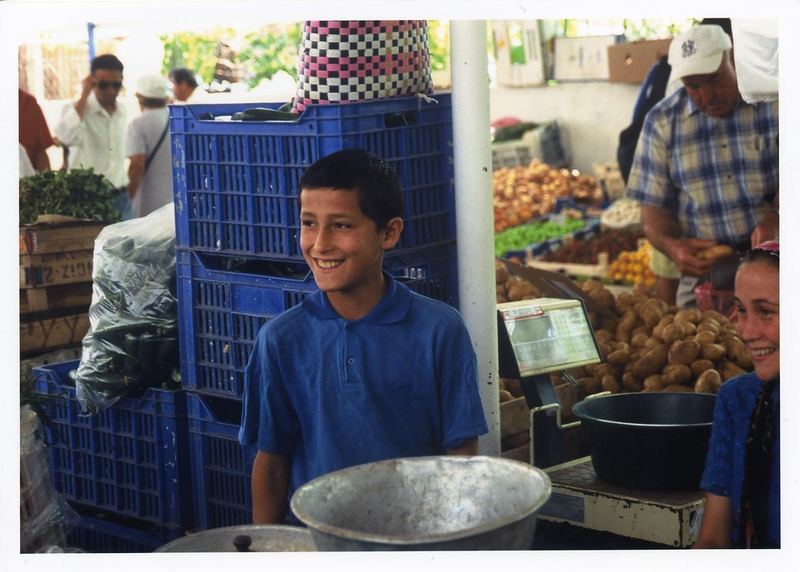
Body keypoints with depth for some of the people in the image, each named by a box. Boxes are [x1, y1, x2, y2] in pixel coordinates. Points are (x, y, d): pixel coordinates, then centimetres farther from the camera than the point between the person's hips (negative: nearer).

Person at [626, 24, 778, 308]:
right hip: (702, 268, 1)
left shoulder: (775, 101, 1)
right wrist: (672, 246, -15)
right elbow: (653, 205, 6)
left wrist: (775, 218, -23)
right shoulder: (661, 121, 5)